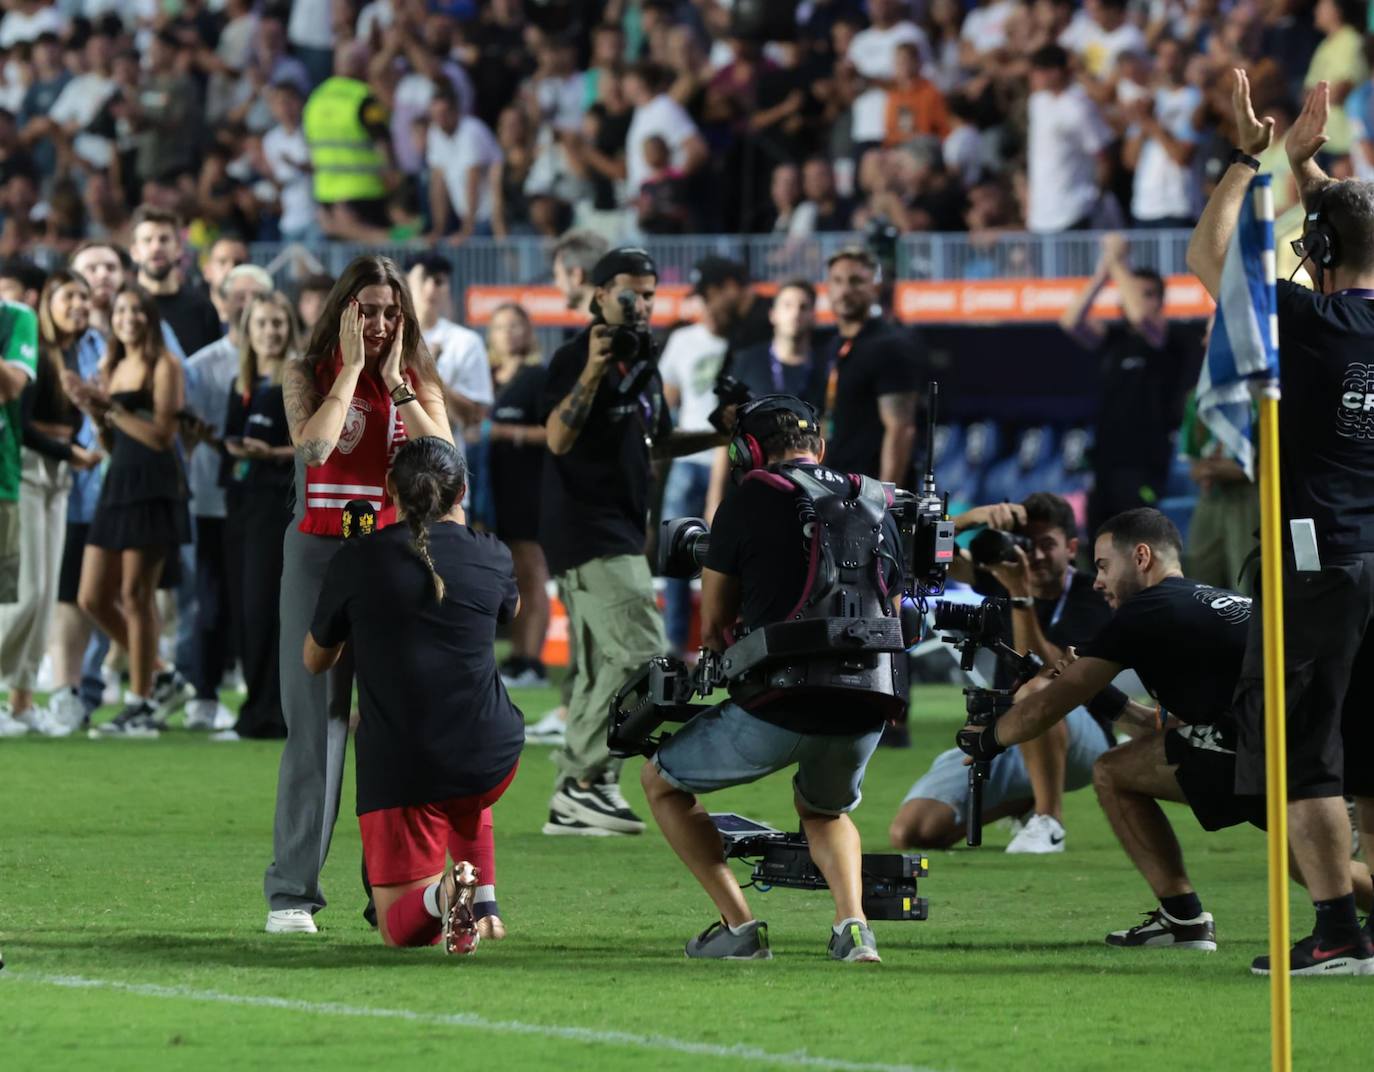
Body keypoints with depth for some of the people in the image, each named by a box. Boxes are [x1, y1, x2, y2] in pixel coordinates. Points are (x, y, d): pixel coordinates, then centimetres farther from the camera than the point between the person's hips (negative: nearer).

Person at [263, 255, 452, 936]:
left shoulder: (418, 381, 10)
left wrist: (395, 381, -7)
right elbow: (312, 446, -16)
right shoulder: (308, 375, 4)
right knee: (315, 721, -7)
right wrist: (352, 368, -9)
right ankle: (292, 892, -8)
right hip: (319, 553, -2)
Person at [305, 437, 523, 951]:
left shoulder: (356, 560, -5)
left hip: (401, 769, -3)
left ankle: (441, 893, -26)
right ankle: (484, 907, 26)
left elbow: (315, 661, 10)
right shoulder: (490, 556, 1)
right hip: (491, 762, 3)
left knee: (399, 929, 6)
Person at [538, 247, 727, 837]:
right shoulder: (575, 357, -12)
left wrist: (719, 437, 15)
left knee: (605, 669, 11)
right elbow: (558, 438, -24)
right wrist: (591, 371, -35)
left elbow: (653, 443, 28)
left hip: (619, 533, 10)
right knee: (641, 655, -16)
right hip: (586, 531, -10)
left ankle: (573, 801, 15)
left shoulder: (642, 365, 16)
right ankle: (587, 781, -12)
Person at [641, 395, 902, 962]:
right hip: (864, 713, 5)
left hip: (777, 712, -5)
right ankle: (853, 925, 9)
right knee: (825, 808, 35)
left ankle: (739, 926, 7)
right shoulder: (876, 507, 16)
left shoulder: (748, 504, 2)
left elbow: (713, 628, 9)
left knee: (662, 782, 18)